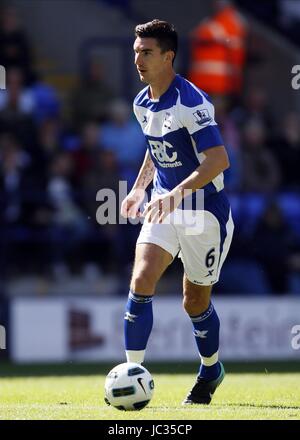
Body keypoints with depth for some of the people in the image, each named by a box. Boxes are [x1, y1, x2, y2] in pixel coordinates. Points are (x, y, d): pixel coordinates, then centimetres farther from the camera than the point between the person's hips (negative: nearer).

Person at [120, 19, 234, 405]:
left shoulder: (190, 102, -21)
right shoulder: (142, 104, 4)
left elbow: (218, 159, -30)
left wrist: (177, 193, -39)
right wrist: (139, 189, 12)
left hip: (204, 210, -6)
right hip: (164, 207, 6)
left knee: (195, 302, 8)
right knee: (141, 282, -15)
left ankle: (210, 371, 34)